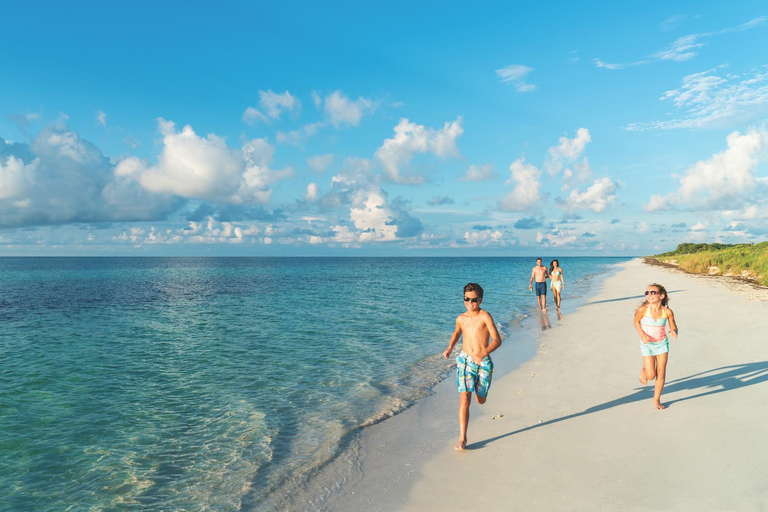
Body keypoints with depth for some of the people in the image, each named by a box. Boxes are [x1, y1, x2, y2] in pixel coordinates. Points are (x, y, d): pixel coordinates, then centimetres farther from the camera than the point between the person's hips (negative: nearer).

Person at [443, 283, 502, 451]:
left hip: (483, 362, -2)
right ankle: (462, 438, -6)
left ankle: (479, 387, 52)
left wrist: (483, 354, -35)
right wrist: (450, 348, 9)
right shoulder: (461, 318, 2)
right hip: (465, 360, 2)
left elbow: (497, 340, -19)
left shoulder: (485, 316, -13)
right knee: (464, 399, -13)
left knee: (480, 401, 15)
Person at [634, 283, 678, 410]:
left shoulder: (667, 312, -15)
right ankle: (643, 370, 34)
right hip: (647, 345, -2)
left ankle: (656, 400, 20)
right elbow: (636, 321, -1)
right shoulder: (642, 310, -20)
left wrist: (673, 332, -24)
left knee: (661, 374, 4)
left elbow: (673, 326, 0)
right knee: (651, 376, -4)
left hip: (662, 344, 2)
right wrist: (642, 335, -15)